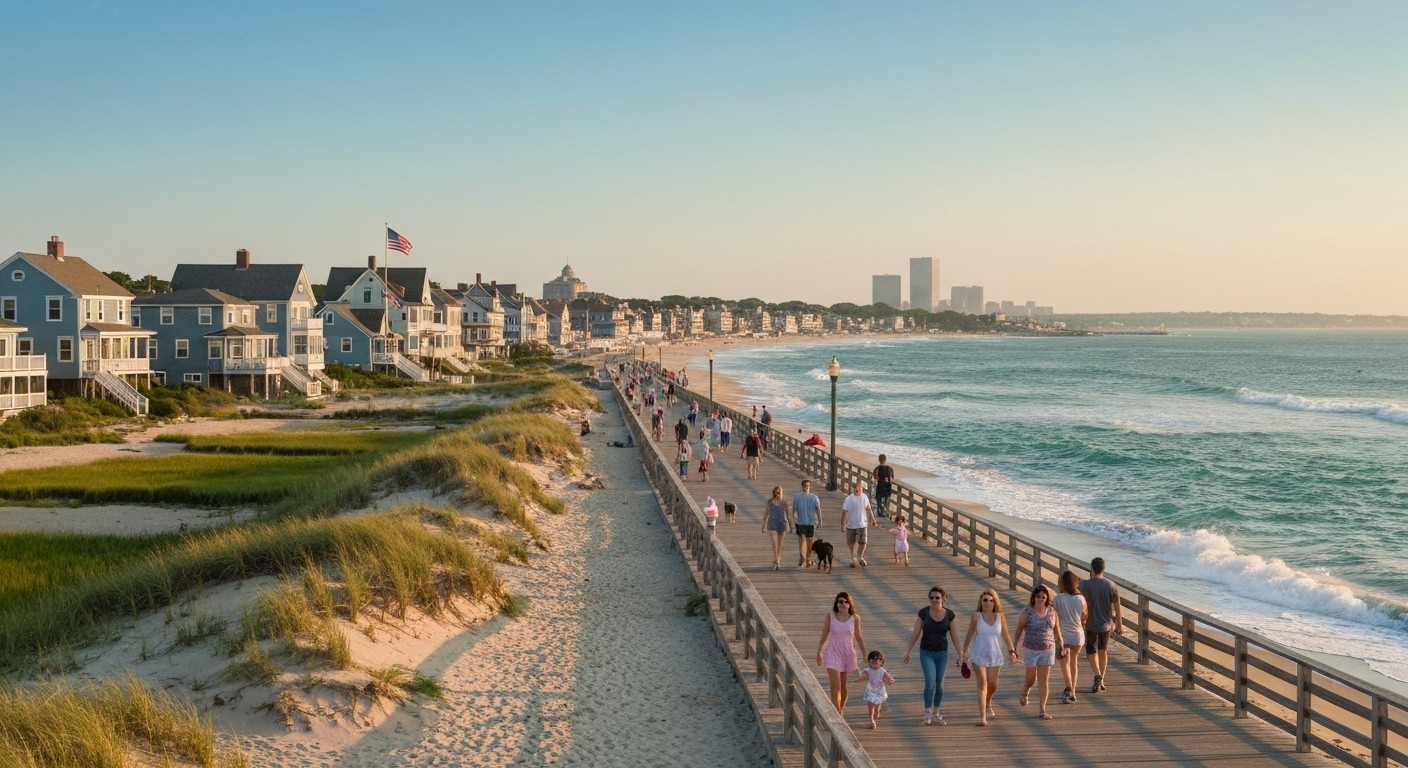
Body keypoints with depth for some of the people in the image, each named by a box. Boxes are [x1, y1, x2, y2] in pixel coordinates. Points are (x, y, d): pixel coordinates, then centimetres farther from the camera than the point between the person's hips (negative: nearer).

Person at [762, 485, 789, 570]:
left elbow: (788, 514, 7)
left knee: (780, 544, 9)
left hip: (782, 524, 2)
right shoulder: (769, 502, 0)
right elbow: (766, 514, 7)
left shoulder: (784, 503, 2)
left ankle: (777, 562, 18)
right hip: (772, 524, -2)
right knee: (775, 543, -12)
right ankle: (776, 562, -18)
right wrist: (763, 526, 9)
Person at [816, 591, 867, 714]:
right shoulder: (830, 617, -7)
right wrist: (819, 653, 7)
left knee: (843, 685, 13)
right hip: (833, 653, -2)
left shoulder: (855, 618, -4)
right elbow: (824, 636, 3)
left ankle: (840, 710, 32)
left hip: (848, 654, 2)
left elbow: (858, 637, 7)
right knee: (835, 686, -11)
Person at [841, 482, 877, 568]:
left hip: (862, 524, 1)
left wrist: (872, 520, 15)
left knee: (862, 542, -5)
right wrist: (842, 525, -12)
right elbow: (845, 513, -11)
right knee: (851, 543, 9)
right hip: (851, 525, -1)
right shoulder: (849, 499, -13)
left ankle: (860, 556, 21)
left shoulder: (864, 497, -3)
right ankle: (853, 558, 30)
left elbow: (868, 509, 10)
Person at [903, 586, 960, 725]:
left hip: (942, 653, 2)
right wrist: (907, 652, -3)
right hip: (926, 653, -2)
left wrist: (960, 653, 6)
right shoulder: (923, 613, -10)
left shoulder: (949, 615, -5)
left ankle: (935, 714, 23)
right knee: (930, 683, -12)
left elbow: (954, 635, 4)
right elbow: (915, 634, -4)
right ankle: (927, 713, 3)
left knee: (939, 685, 8)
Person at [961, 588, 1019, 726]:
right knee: (982, 684, -11)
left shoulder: (1000, 617, -1)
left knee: (992, 686, 12)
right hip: (979, 656, -3)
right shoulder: (976, 616, -6)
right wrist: (964, 650, -1)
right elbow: (970, 634, 0)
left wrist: (1011, 650, 7)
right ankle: (982, 716, -13)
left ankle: (988, 705, 43)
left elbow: (1005, 635, 9)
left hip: (996, 656, 3)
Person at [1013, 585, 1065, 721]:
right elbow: (1018, 631, -4)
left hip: (1048, 650, 2)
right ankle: (1025, 692, 44)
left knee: (1044, 680, 1)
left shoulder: (1052, 612, -2)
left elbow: (1056, 629, 10)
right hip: (1030, 650, -2)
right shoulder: (1027, 612, -10)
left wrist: (1061, 645, 14)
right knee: (1031, 678, 9)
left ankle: (1042, 710, 6)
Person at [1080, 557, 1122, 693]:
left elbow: (1084, 607, -15)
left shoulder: (1085, 585, -14)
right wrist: (1119, 625, 10)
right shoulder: (1111, 585, -4)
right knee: (1102, 651, 19)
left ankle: (1098, 677, -14)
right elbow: (1117, 607, 0)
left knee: (1091, 652, 7)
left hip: (1091, 624, -3)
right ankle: (1101, 681, 26)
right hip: (1106, 624, 3)